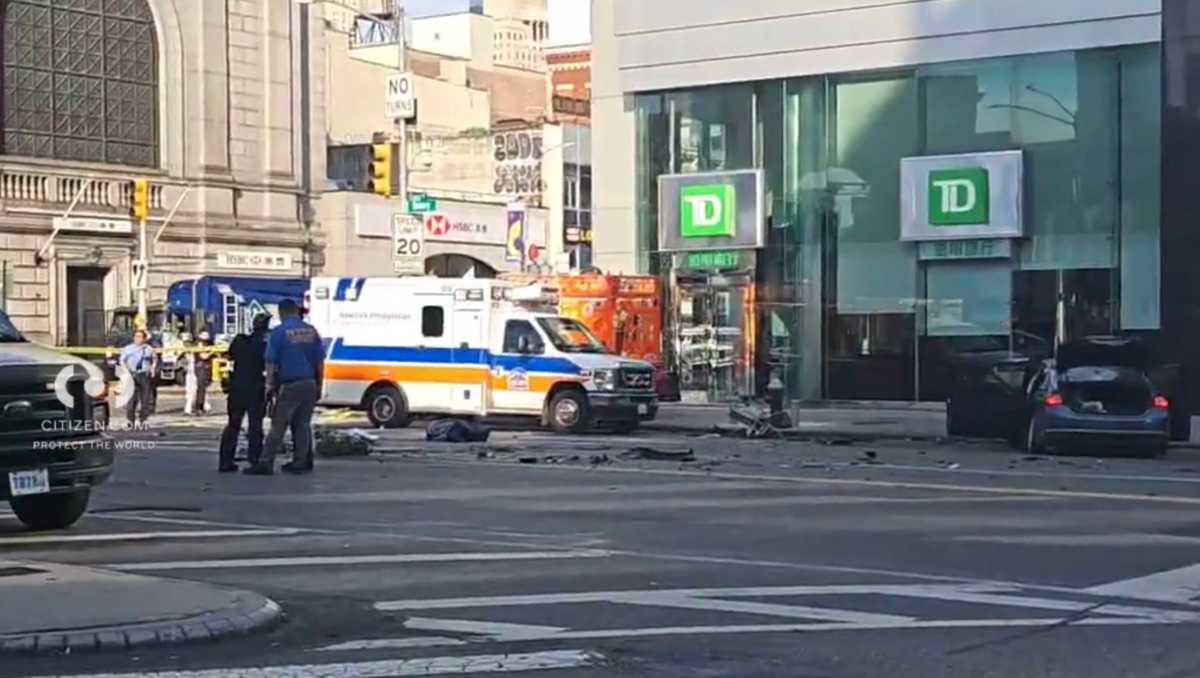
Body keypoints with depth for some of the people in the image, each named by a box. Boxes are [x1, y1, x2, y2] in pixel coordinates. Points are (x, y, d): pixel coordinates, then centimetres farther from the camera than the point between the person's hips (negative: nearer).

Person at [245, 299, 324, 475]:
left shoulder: (279, 332, -5)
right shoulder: (311, 331, 8)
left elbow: (271, 363, -8)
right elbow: (320, 361, 9)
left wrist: (270, 386, -1)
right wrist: (319, 385, 16)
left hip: (289, 386, -4)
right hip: (309, 384, 4)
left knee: (278, 425, -4)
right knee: (302, 424, 11)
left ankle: (266, 463, -6)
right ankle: (301, 462, 11)